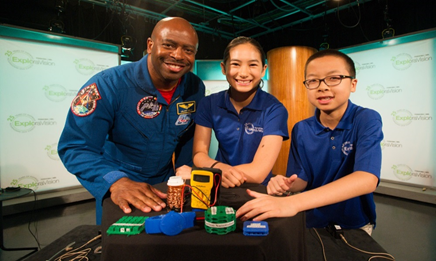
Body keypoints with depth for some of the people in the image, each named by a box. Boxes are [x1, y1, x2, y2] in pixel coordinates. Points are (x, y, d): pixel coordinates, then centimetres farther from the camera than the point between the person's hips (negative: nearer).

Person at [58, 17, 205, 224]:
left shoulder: (196, 88, -10)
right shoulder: (109, 84, -23)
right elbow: (75, 147, -24)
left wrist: (184, 167, -6)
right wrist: (117, 182, -39)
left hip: (167, 186, 4)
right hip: (117, 192, -3)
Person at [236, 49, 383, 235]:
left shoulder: (367, 120, -16)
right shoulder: (301, 130, -6)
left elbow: (367, 179, -30)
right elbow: (303, 179, 2)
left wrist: (294, 202, -42)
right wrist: (286, 184, -23)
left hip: (354, 225, -1)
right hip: (313, 222, 2)